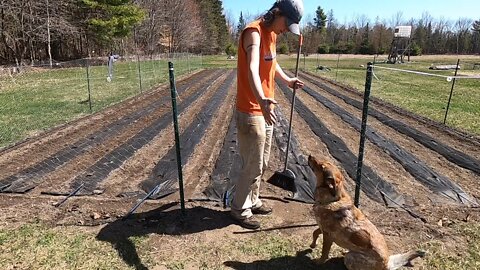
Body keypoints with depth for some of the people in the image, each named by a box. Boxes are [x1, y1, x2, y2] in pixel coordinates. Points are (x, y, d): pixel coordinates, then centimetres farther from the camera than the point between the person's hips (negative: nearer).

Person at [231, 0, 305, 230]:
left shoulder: (272, 34, 10)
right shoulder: (254, 32, -18)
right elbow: (252, 69, -37)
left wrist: (287, 80, 40)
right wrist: (261, 100, -52)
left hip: (266, 110, 9)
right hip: (251, 113, -9)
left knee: (262, 164, 18)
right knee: (252, 167, 0)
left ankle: (252, 201, 34)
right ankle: (240, 210, 19)